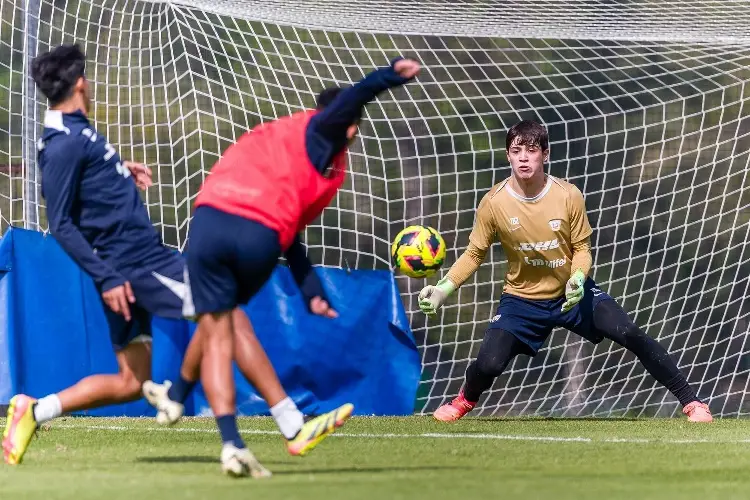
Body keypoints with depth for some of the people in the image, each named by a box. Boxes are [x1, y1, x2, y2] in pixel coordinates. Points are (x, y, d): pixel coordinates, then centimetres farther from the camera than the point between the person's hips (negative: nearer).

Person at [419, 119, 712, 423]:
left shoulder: (568, 196, -16)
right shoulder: (494, 202, -16)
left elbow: (582, 248, -4)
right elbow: (474, 253, -4)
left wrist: (578, 279, -25)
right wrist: (443, 289, -16)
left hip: (572, 292, 0)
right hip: (522, 300, 0)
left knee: (632, 337, -15)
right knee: (488, 364, -16)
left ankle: (690, 401, -3)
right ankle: (465, 401, 23)